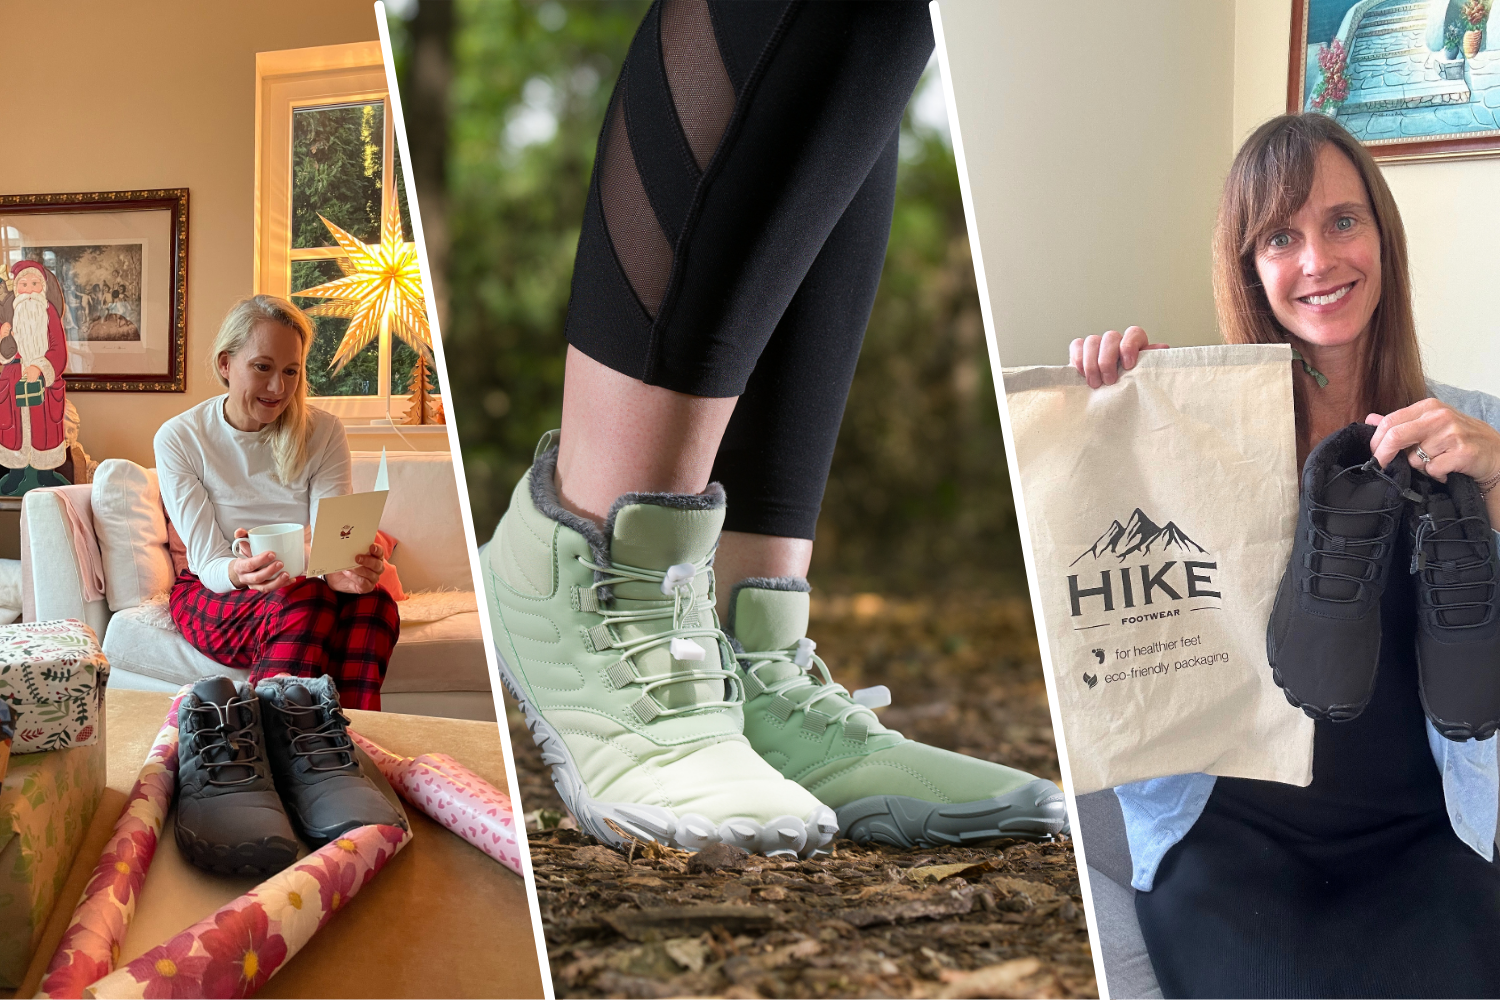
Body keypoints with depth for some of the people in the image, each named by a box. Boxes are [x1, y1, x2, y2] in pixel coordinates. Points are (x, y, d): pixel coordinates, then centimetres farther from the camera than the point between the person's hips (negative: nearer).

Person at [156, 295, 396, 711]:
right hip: (214, 597, -2)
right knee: (304, 602, -35)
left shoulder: (323, 433, -2)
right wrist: (239, 573, -39)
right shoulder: (177, 439, -7)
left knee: (373, 602, -33)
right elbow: (208, 562, -13)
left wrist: (345, 570, -38)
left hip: (307, 588, 2)